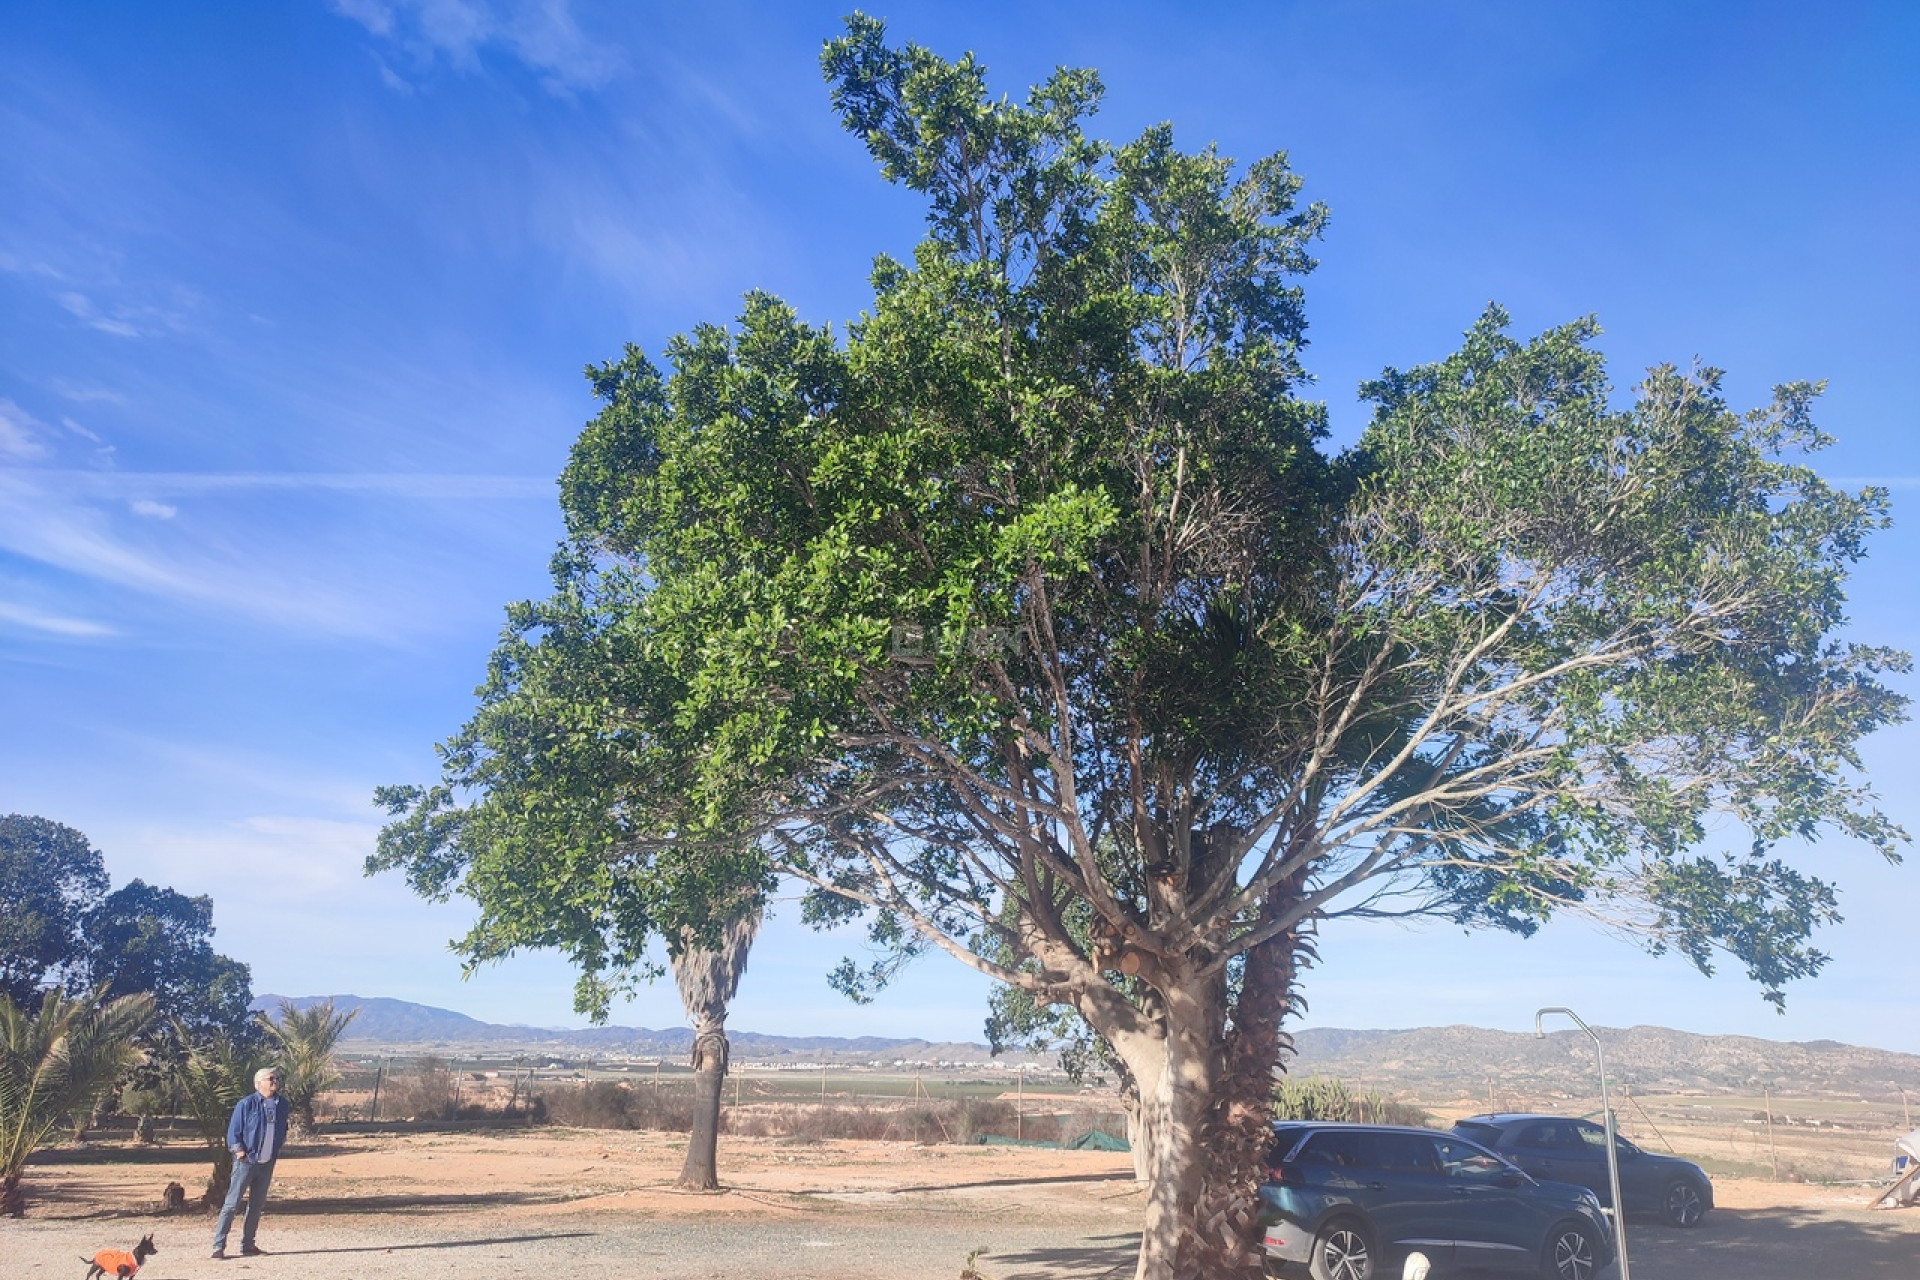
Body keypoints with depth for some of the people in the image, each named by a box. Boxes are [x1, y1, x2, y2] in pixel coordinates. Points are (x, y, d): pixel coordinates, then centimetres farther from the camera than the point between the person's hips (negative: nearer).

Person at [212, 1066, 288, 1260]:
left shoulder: (282, 1105, 6)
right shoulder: (247, 1104, -10)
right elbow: (233, 1130, -8)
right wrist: (239, 1150, -15)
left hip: (267, 1163, 5)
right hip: (247, 1162, -5)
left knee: (257, 1205, 11)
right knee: (232, 1203, -4)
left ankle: (248, 1244, 20)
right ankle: (218, 1246, 2)